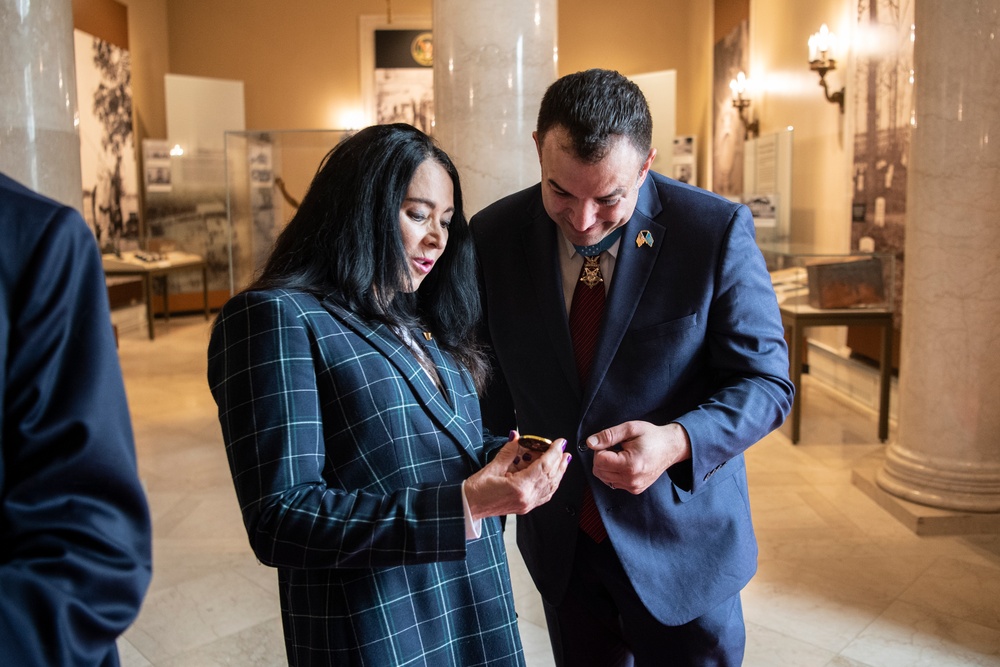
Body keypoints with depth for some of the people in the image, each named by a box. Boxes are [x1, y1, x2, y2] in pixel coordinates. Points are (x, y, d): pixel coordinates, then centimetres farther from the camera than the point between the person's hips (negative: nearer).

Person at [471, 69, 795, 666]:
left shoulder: (718, 230, -16)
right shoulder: (495, 235, -7)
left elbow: (767, 381, -13)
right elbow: (490, 385, 3)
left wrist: (677, 441, -30)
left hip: (680, 543, -2)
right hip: (560, 545, 3)